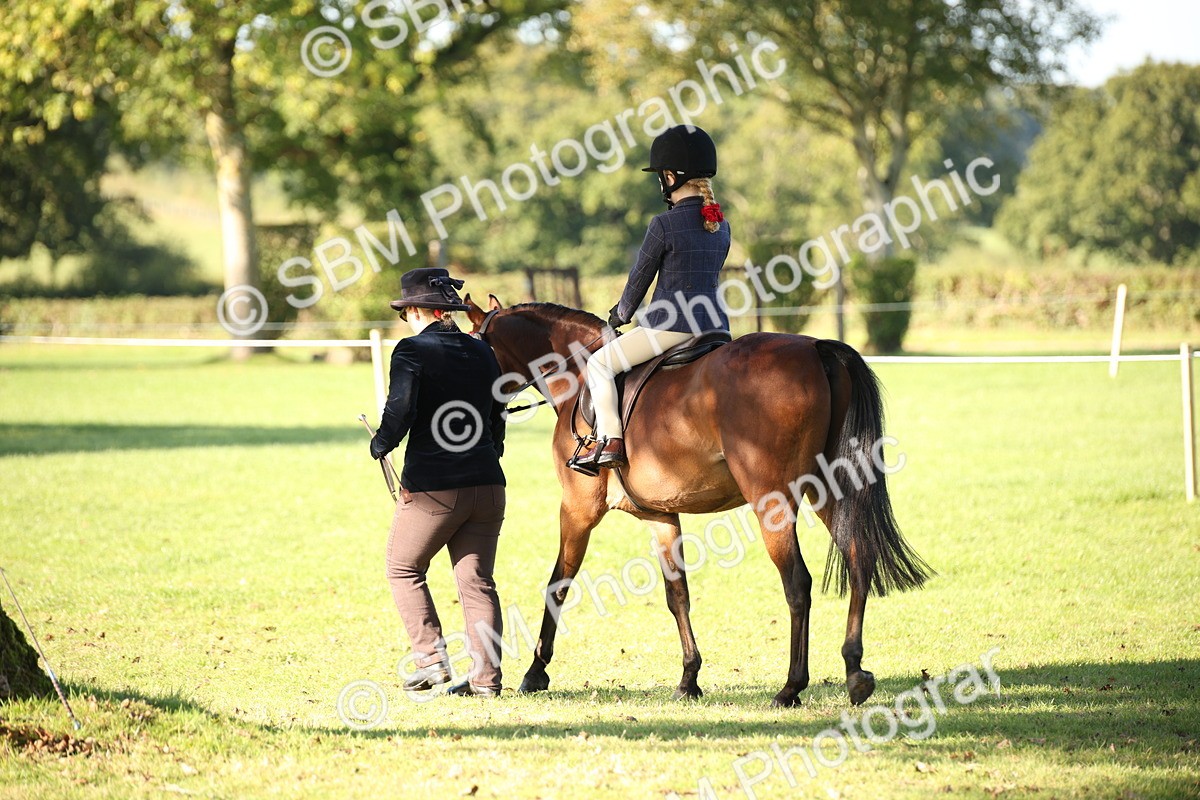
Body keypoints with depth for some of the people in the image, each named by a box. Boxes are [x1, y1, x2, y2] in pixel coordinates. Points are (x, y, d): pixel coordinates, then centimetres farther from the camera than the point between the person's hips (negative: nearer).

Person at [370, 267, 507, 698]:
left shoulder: (412, 351, -8)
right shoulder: (482, 352, 11)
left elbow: (400, 411, -18)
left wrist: (379, 445, 0)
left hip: (432, 487, -5)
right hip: (487, 484, 5)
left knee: (403, 569, 14)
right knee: (476, 580, 9)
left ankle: (431, 658, 3)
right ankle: (485, 676, 2)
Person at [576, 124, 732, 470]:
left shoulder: (665, 225, -11)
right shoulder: (721, 225, 10)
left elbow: (640, 277, -3)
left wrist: (621, 315, 17)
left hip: (671, 325, -7)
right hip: (715, 322, 7)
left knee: (600, 363, 6)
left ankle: (610, 440, -5)